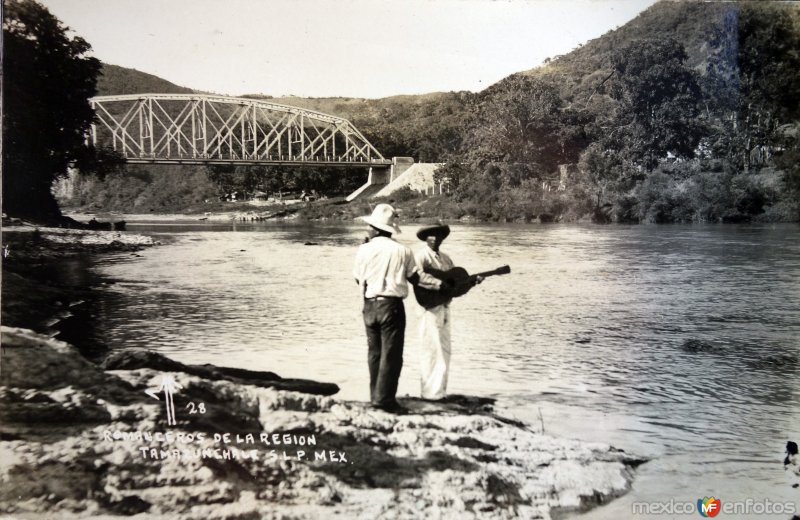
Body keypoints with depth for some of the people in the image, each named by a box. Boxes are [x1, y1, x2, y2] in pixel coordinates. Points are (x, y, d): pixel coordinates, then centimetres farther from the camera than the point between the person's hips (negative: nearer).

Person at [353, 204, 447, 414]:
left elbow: (358, 278, 10)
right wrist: (440, 284, 14)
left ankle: (376, 396, 21)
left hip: (369, 305, 3)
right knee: (391, 354, 0)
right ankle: (385, 399, -2)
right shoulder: (401, 251, -6)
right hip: (392, 305, -3)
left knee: (374, 352, 15)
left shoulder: (364, 250, -3)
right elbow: (416, 276, 2)